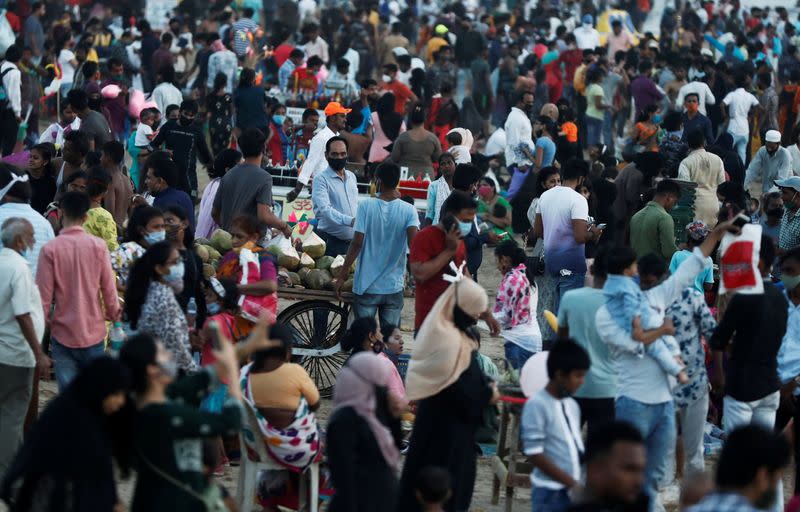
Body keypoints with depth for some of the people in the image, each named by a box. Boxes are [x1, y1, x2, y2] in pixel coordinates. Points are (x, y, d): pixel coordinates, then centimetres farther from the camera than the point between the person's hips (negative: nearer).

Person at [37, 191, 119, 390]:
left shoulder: (50, 249, -9)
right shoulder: (98, 246, -6)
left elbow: (44, 295, -6)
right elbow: (109, 288, -2)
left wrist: (43, 321, 10)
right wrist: (113, 314, 16)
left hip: (62, 334, -1)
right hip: (93, 332, 1)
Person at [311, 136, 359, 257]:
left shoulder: (351, 177, 15)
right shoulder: (321, 179, -9)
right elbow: (324, 209, -23)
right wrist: (350, 221, -34)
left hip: (352, 242, 6)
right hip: (331, 242, -6)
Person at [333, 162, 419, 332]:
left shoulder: (366, 206, -8)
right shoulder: (408, 210, -5)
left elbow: (357, 243, -10)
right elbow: (414, 243, -17)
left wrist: (342, 275, -3)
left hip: (366, 285, -1)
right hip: (394, 286, 1)